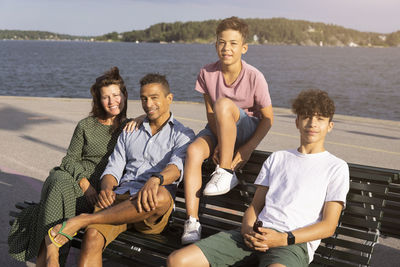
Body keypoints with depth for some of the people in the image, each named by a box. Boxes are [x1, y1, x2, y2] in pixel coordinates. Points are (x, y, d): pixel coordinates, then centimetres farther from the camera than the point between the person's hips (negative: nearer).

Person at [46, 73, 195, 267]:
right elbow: (113, 169, 15)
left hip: (151, 209, -3)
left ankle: (82, 220, -31)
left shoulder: (183, 135, 11)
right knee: (92, 237, -28)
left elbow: (177, 166, -10)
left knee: (161, 197, -39)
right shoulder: (129, 132, 25)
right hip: (120, 198, 3)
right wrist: (106, 188, -10)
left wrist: (155, 180, -33)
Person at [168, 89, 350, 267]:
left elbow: (328, 226, 3)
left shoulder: (336, 167, 12)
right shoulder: (277, 158, 25)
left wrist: (284, 239, -12)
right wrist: (247, 229, -3)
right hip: (257, 234, 4)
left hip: (295, 242, -4)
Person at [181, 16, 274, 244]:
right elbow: (210, 112, -2)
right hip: (219, 130, 3)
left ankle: (226, 171, -23)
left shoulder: (254, 77, -15)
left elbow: (267, 119, -10)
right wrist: (219, 142, -17)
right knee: (194, 151, -29)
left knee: (223, 104, -34)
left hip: (248, 130, -3)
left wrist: (247, 149, -18)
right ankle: (192, 221, -25)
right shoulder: (207, 73, -6)